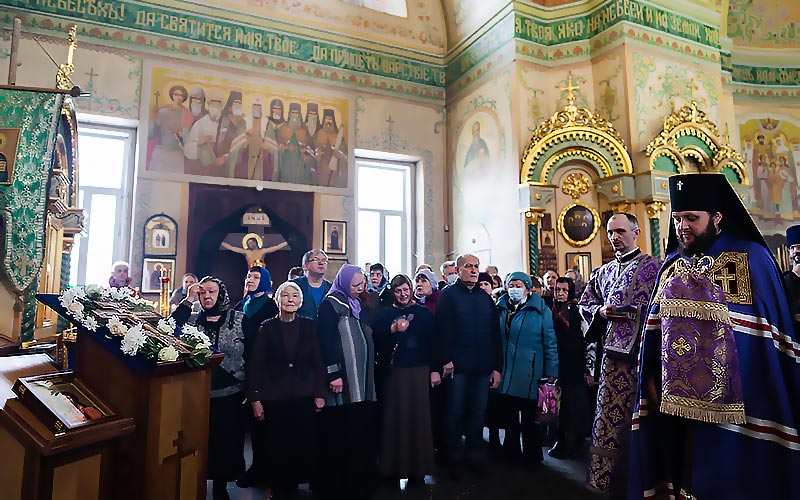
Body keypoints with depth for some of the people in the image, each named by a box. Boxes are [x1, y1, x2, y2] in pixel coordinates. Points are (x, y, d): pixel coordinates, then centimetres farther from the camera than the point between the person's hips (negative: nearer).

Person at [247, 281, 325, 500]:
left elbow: (318, 362, 4)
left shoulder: (308, 326, 3)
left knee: (303, 444, 3)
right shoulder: (267, 327, 1)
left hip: (304, 396, 1)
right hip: (274, 397, -1)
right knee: (276, 445, 3)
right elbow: (255, 365, 0)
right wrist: (255, 398, -5)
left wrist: (319, 394, 0)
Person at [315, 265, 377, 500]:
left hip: (363, 380, 7)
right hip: (342, 382, -6)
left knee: (363, 431, 7)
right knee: (338, 434, 0)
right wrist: (333, 374, -19)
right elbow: (326, 340, -13)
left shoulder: (360, 304, 17)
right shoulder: (331, 304, -5)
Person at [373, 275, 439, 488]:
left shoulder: (423, 313, 6)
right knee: (396, 417, 3)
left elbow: (433, 342, 3)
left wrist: (435, 369, -1)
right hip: (395, 371, 0)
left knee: (419, 416, 4)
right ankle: (394, 467, 16)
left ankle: (417, 467, 18)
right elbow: (377, 341, -5)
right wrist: (393, 330, -19)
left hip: (420, 370, 1)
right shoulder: (385, 314, 4)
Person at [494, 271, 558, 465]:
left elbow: (550, 342, -3)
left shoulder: (540, 310, -2)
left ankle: (532, 455, 23)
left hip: (529, 373, -4)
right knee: (509, 414, 12)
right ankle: (511, 452, 28)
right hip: (505, 372, 4)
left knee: (529, 417, 6)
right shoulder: (500, 308, 8)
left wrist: (551, 372, -7)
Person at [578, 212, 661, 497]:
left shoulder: (653, 266, -1)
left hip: (641, 352, -5)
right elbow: (585, 302, 21)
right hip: (612, 353, 5)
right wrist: (601, 311, 2)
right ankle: (610, 479, 22)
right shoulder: (605, 271, 17)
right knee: (609, 415, 8)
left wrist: (631, 312, -17)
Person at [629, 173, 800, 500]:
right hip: (676, 395, 4)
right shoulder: (672, 264, 7)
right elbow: (655, 327, 8)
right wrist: (651, 376, 5)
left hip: (731, 398, -4)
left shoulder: (751, 257, -6)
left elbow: (774, 330, -6)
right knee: (680, 467, 15)